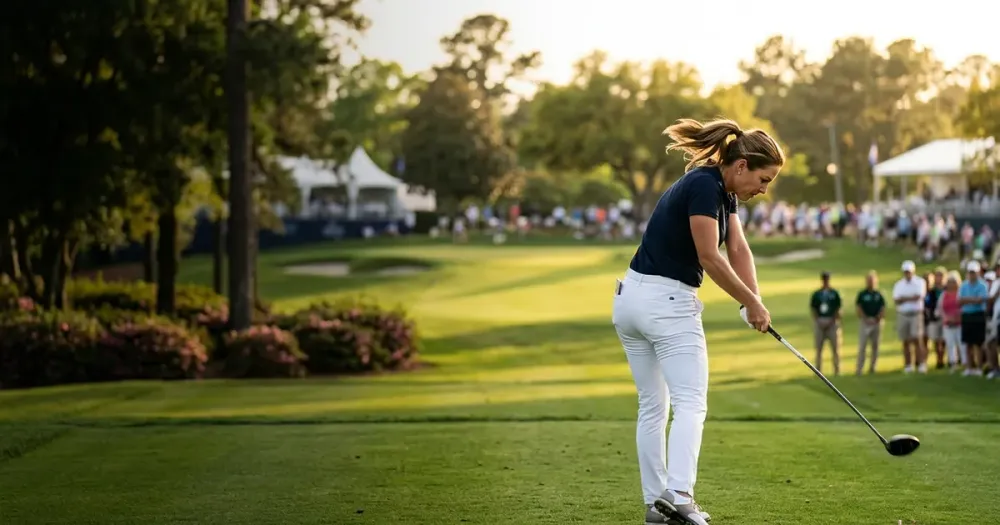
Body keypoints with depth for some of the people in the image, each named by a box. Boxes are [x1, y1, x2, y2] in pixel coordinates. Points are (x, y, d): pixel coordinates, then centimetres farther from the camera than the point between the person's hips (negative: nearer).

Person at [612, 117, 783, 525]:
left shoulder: (724, 192, 13)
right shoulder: (704, 185, -16)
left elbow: (739, 250, 3)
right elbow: (710, 257, -19)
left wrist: (754, 303, -10)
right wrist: (751, 303, -9)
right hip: (666, 302, -10)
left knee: (653, 406, 11)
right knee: (690, 403, -13)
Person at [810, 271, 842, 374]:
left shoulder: (834, 293, 4)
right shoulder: (816, 294, 7)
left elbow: (838, 309, 2)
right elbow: (813, 308, 6)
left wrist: (831, 321, -8)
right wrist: (818, 320, -6)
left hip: (832, 322, -1)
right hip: (819, 322, 1)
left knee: (835, 348, -2)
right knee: (818, 348, 1)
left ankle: (837, 370, 0)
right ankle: (818, 371, 3)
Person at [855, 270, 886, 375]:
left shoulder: (879, 294, 10)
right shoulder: (862, 294, 1)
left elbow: (883, 308, 8)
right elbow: (858, 308, -4)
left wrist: (877, 319, -7)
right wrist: (867, 319, -12)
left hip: (877, 322, 4)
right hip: (865, 322, -4)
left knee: (875, 346, 6)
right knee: (862, 346, -8)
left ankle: (872, 368, 13)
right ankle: (859, 369, -9)